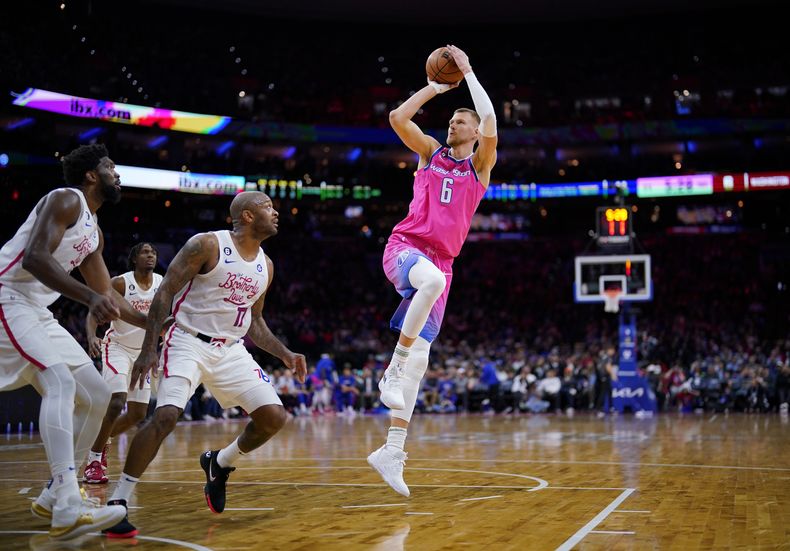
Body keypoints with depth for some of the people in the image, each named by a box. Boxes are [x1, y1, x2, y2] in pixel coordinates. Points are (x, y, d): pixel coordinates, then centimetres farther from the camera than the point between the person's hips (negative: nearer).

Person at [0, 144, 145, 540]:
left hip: (39, 314, 10)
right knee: (61, 381, -28)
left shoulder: (94, 232, 19)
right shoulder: (66, 199, -10)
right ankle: (67, 508, -38)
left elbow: (106, 294, 27)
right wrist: (90, 298, -37)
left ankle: (55, 495, 13)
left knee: (96, 396, 7)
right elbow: (34, 257, -26)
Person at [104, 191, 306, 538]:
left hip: (231, 350, 6)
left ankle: (219, 464, 20)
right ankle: (117, 503, -14)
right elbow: (164, 293, -11)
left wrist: (285, 355, 9)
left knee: (274, 416, -5)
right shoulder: (207, 245, -11)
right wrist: (148, 349, -19)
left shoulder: (265, 266, 9)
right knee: (166, 416, -25)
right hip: (189, 343, -6)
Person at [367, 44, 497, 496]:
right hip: (405, 247, -2)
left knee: (420, 357, -5)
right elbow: (398, 117, 2)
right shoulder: (431, 153, 16)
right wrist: (437, 86, 8)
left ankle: (392, 450, -3)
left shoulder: (480, 165, 13)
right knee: (433, 279, -39)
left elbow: (491, 126, -6)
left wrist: (469, 73, 0)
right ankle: (393, 369, -28)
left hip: (440, 261, 2)